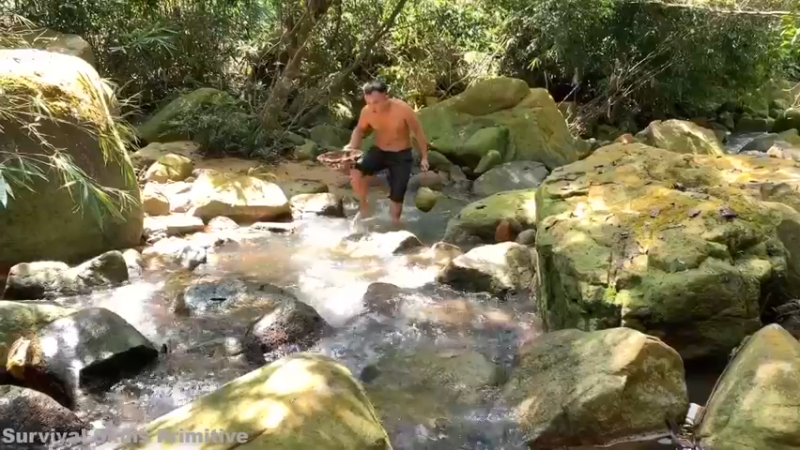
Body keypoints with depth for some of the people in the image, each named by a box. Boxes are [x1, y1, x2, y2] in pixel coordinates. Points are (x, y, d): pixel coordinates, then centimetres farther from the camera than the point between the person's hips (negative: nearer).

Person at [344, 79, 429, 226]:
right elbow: (360, 129, 5)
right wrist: (352, 146, -14)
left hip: (401, 155, -2)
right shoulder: (367, 111, -15)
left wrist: (424, 156, -5)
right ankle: (363, 206, 2)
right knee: (355, 173, -24)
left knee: (396, 196, 0)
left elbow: (418, 131, -10)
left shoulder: (403, 109, -25)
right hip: (379, 151, 2)